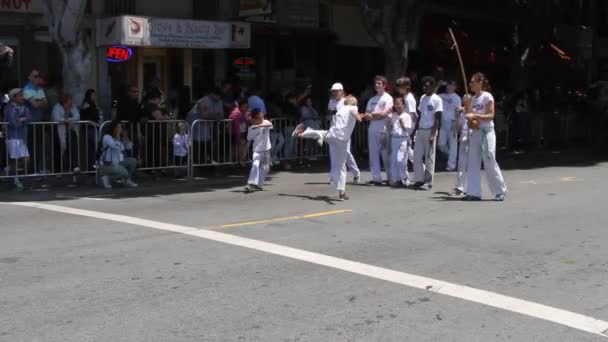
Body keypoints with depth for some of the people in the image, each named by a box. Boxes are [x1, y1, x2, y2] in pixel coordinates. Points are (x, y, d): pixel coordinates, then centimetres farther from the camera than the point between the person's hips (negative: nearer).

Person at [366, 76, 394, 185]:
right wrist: (378, 115, -9)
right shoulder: (372, 100, 17)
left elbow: (384, 113, -11)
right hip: (373, 130, 5)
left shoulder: (388, 98, 0)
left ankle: (391, 177, 9)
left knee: (386, 155, -1)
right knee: (373, 154, 2)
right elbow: (367, 115, 10)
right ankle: (376, 178, 4)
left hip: (384, 130, -5)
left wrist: (373, 114, 0)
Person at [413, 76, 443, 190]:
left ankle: (428, 182, 3)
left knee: (429, 157, -2)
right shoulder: (422, 98, 14)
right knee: (417, 156, 5)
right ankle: (419, 179, 13)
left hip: (429, 130, -7)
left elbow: (437, 119, -10)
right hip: (420, 130, 7)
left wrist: (433, 134, -17)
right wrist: (416, 130, 11)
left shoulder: (437, 99, -7)